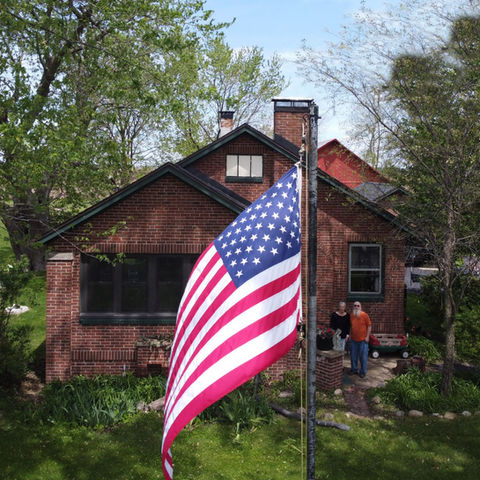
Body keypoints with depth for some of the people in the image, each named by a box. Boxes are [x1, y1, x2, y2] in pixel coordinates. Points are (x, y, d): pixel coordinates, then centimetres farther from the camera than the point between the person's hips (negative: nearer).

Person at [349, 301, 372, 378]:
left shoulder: (364, 315, -9)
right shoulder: (351, 315, 4)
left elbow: (369, 326, -6)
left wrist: (367, 336, -10)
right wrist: (350, 335, 12)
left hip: (363, 340, -4)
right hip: (353, 339, 4)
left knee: (363, 357, 1)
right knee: (353, 355, 13)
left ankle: (363, 372, 12)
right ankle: (354, 369, 28)